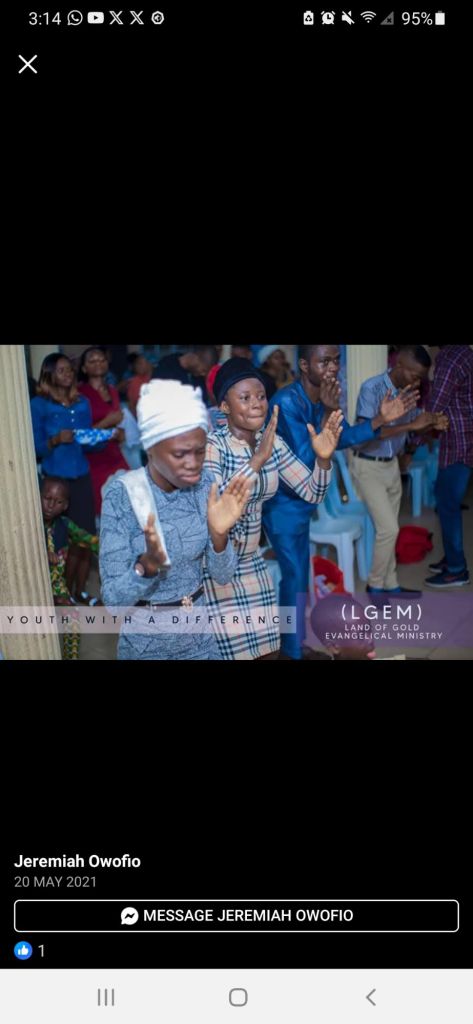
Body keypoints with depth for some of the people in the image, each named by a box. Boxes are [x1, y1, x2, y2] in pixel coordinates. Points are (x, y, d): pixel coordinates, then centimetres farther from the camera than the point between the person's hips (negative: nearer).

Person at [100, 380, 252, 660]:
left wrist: (218, 534, -24)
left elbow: (223, 575, -6)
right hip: (145, 643, -3)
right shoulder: (123, 494, -20)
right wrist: (149, 563, -36)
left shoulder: (204, 484, -9)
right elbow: (114, 598, -19)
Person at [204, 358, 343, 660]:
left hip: (251, 564, 6)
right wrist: (257, 459, -40)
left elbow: (312, 494, 0)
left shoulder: (273, 443, 0)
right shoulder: (212, 444, -18)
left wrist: (323, 458, -19)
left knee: (267, 647, 12)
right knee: (224, 650, 1)